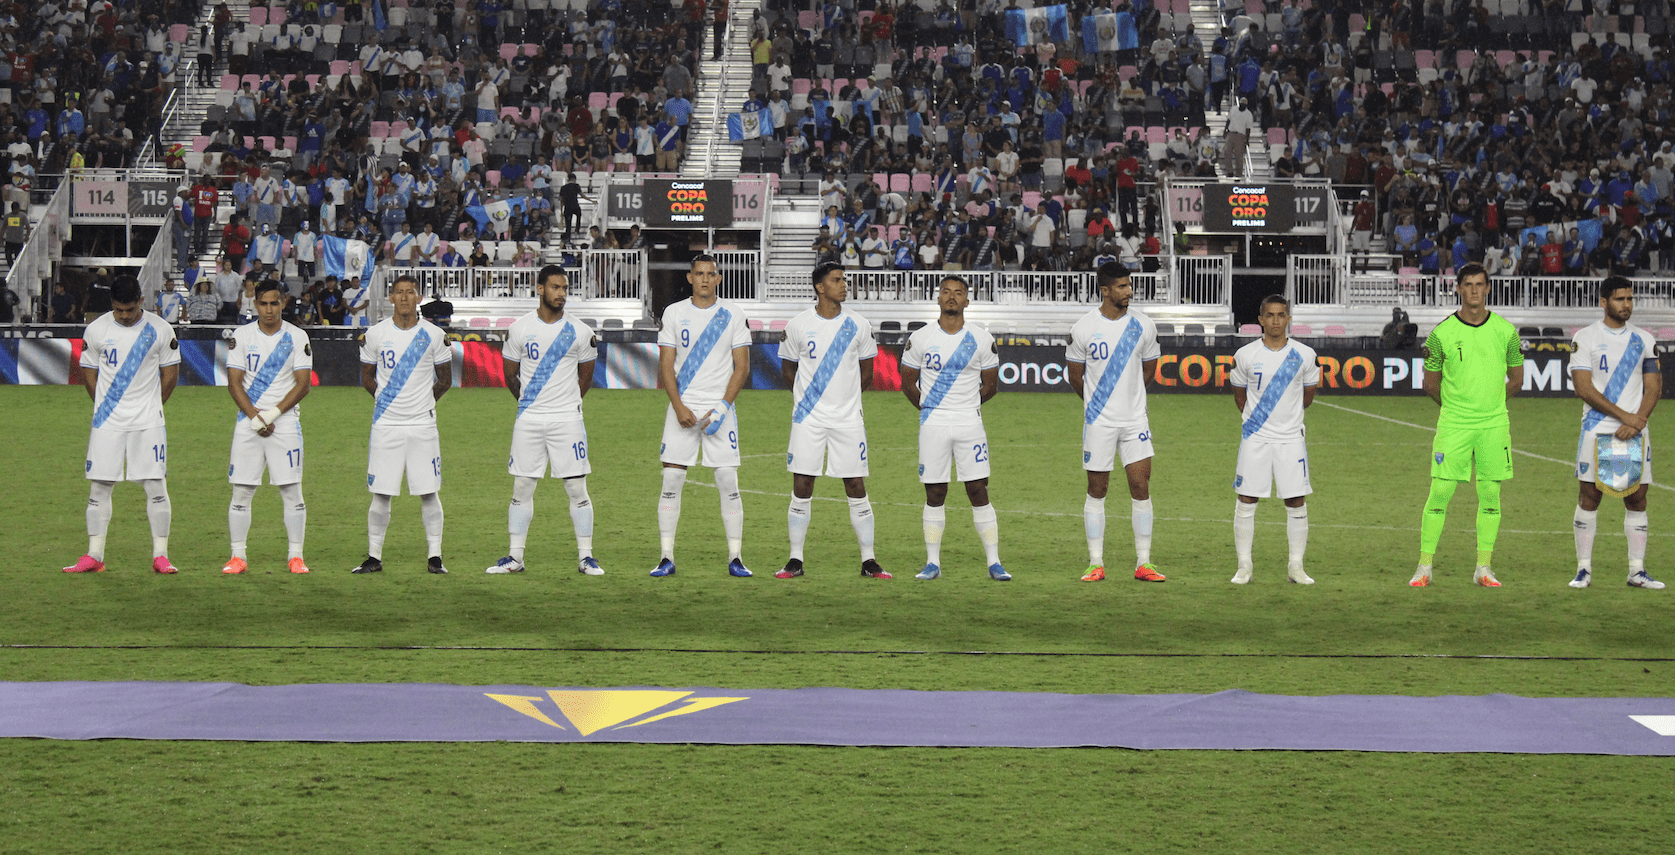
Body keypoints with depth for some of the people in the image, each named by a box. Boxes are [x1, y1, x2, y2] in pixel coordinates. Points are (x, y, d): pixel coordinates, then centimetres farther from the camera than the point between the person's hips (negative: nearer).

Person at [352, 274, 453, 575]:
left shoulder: (433, 335, 1)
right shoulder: (376, 334, 3)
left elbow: (445, 380, 12)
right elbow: (367, 377, 13)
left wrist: (422, 404, 8)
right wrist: (390, 403, 6)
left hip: (423, 426, 0)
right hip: (386, 426, 0)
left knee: (428, 492, -1)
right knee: (381, 494, 1)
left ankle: (435, 556, 7)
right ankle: (374, 557, 9)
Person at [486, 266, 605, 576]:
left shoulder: (579, 332, 0)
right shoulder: (520, 329, 1)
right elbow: (510, 375, 12)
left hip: (567, 419, -1)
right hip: (528, 420, 1)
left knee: (577, 487, -2)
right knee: (521, 487, 3)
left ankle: (585, 556, 4)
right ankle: (515, 557, 10)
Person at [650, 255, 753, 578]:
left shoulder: (733, 317, 4)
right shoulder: (674, 313, 5)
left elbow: (741, 367, 2)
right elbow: (666, 366, 3)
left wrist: (722, 407, -9)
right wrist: (679, 407, -9)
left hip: (720, 409, 0)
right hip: (683, 408, 0)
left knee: (728, 482, -4)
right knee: (671, 480, -4)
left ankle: (735, 558, 1)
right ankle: (667, 558, -1)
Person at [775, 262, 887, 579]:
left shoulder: (858, 326, 2)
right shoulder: (798, 326, -1)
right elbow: (788, 367, 12)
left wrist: (845, 398, 11)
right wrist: (810, 398, 11)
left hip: (848, 419, 1)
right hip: (808, 420, -1)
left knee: (857, 488, 0)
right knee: (802, 487, -1)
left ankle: (868, 561, 6)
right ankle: (795, 561, 7)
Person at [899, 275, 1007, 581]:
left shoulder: (982, 339, 2)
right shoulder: (920, 338, 1)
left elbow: (991, 385, 11)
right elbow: (908, 383, 10)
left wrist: (967, 408, 12)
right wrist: (930, 410, 12)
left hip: (970, 424, 0)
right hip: (933, 426, 0)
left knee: (979, 492, -3)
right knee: (935, 494, 3)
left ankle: (994, 563, 0)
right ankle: (932, 563, 11)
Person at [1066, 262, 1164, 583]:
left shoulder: (1143, 325, 0)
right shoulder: (1083, 328, -6)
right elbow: (1075, 375, 7)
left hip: (1135, 419, 2)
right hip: (1098, 422, -2)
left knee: (1141, 487, -3)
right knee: (1097, 489, 4)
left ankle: (1143, 562, 3)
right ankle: (1095, 563, 10)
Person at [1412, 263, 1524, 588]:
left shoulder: (1505, 332, 2)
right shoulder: (1441, 334, -3)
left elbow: (1516, 380, 14)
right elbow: (1431, 383, 9)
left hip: (1494, 424, 2)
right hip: (1453, 426, -2)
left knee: (1490, 494, 3)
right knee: (1440, 493, -5)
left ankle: (1483, 569, 11)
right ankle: (1425, 567, 3)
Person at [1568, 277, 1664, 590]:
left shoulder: (1644, 340, 10)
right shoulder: (1585, 338, -1)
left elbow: (1653, 387, 8)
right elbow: (1584, 388, -9)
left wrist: (1638, 421, -10)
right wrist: (1625, 416, -14)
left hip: (1635, 432, 3)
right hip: (1597, 431, -3)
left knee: (1637, 498, 1)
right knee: (1589, 497, -2)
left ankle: (1637, 570, 5)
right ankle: (1584, 569, 4)